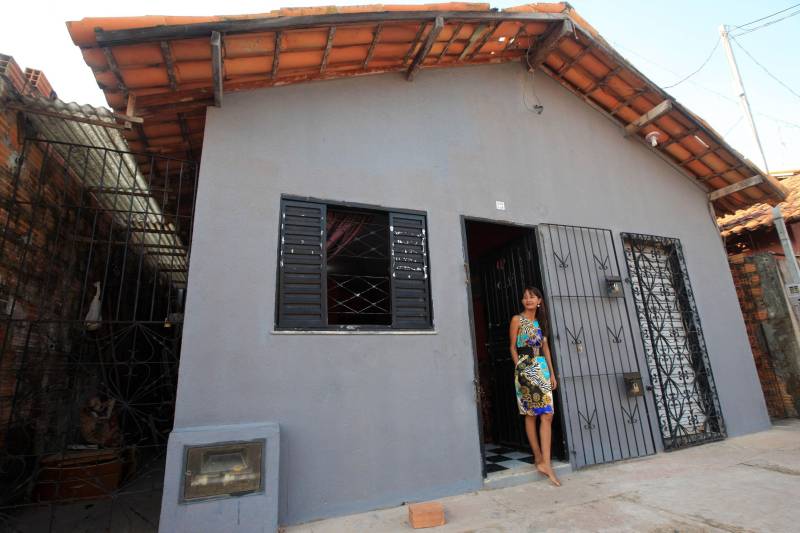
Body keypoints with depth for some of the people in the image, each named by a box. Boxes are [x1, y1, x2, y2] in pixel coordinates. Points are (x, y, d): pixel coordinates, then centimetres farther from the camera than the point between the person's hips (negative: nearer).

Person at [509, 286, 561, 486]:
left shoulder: (540, 322, 15)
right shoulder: (517, 319, -1)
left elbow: (546, 348, 15)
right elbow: (513, 347, -1)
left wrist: (551, 372, 11)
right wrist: (520, 369, -8)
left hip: (542, 369, 6)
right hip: (525, 369, -5)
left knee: (547, 415, -1)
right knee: (530, 414, 1)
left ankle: (545, 462, 4)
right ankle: (539, 457, 12)